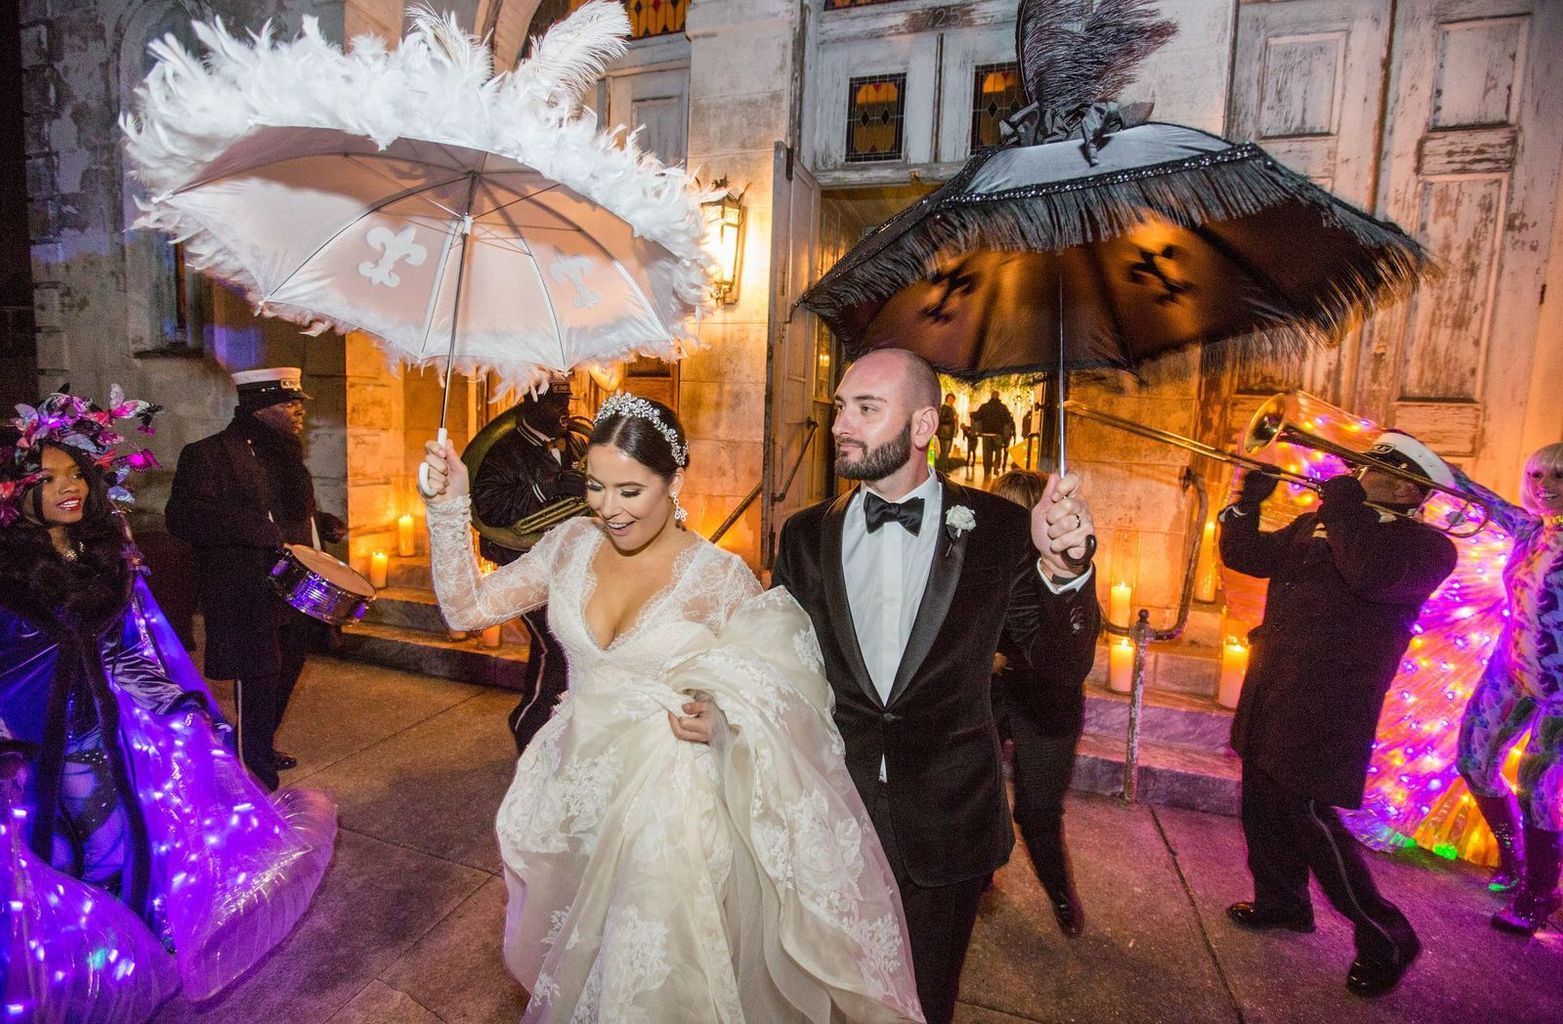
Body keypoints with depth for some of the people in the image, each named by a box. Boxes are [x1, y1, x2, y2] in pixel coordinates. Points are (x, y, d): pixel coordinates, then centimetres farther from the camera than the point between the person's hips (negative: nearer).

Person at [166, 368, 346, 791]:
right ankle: (255, 777, 14)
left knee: (284, 674, 19)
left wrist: (321, 524, 10)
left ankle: (262, 750, 39)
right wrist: (263, 530, -32)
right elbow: (184, 516, -23)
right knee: (259, 683, -2)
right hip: (249, 601, -9)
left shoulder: (285, 454, 15)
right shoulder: (209, 453, -12)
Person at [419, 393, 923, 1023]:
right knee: (571, 967, 27)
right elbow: (466, 609, -1)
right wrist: (449, 507, -11)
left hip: (667, 810, -4)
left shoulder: (721, 577, -17)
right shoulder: (573, 543, -5)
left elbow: (767, 698, -8)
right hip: (576, 795, 4)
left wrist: (720, 719, -28)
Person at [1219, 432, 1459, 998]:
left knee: (1310, 819, -2)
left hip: (1326, 709, -8)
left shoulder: (1426, 545, -9)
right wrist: (1247, 500, 1)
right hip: (1270, 697, 8)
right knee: (1263, 806, 19)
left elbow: (1373, 575, -31)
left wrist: (1346, 507, -18)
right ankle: (1281, 901, 40)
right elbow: (1242, 555, 16)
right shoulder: (1314, 524, 12)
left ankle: (1387, 940, 20)